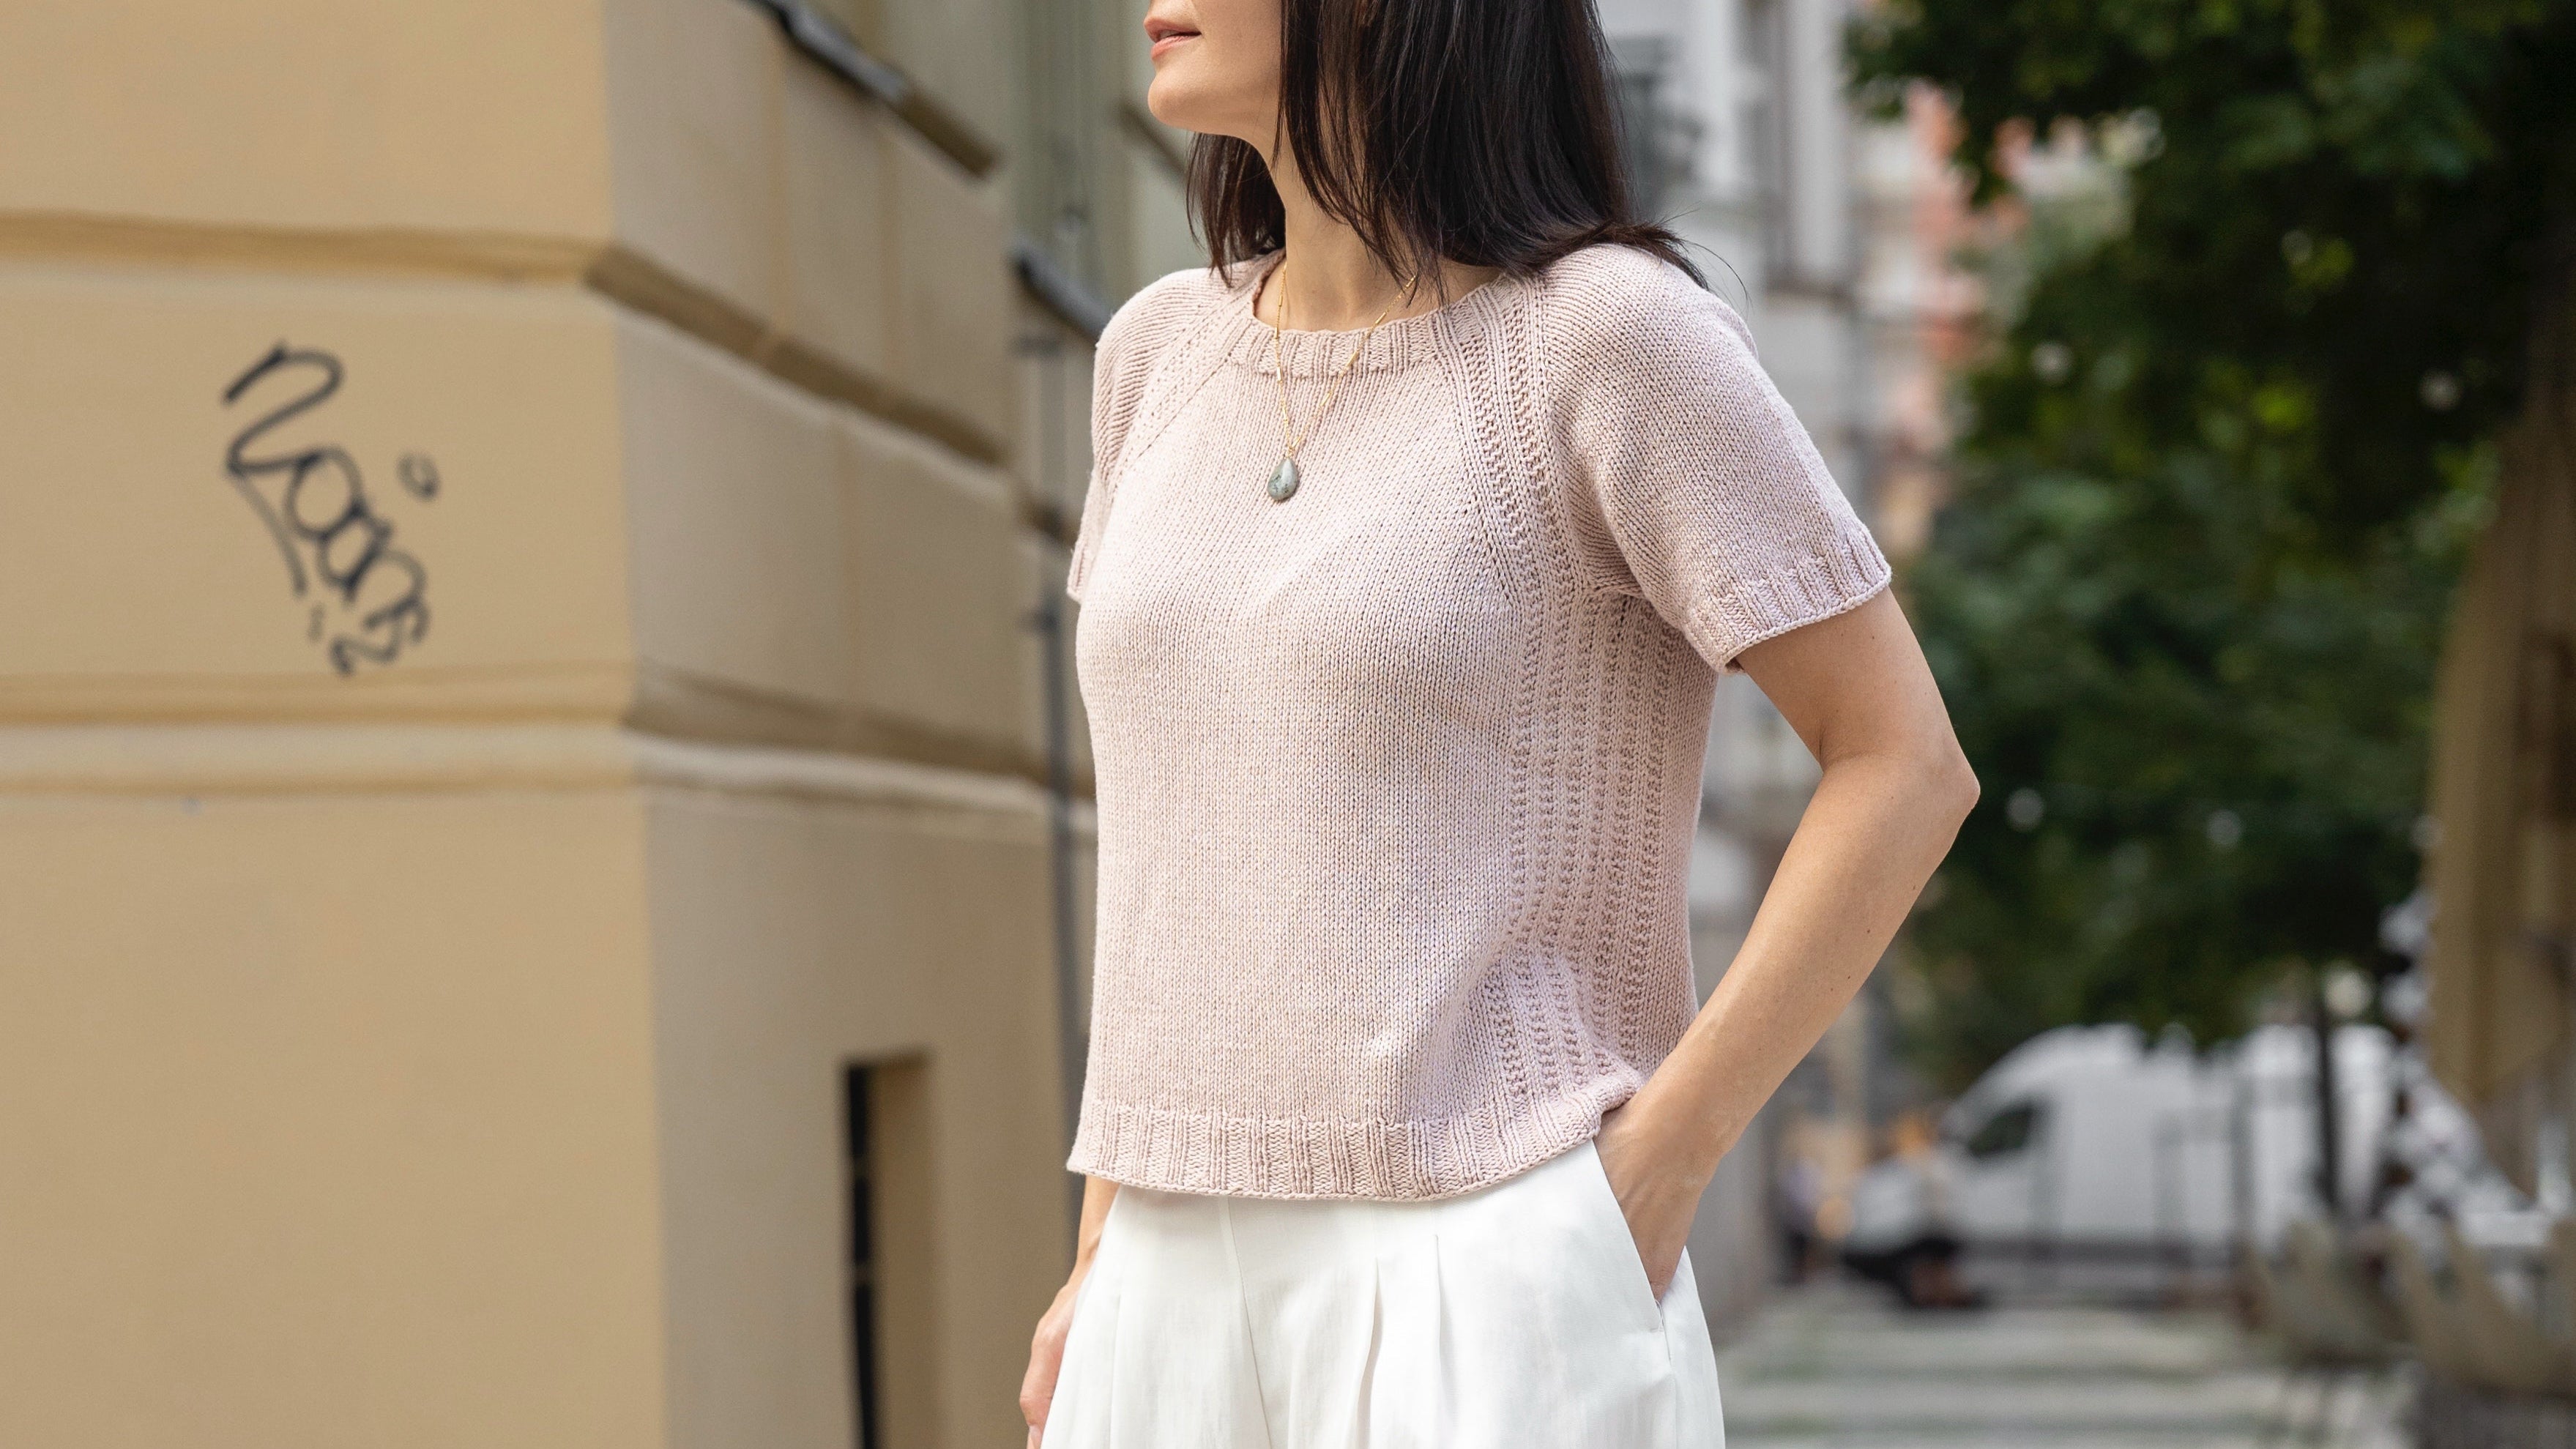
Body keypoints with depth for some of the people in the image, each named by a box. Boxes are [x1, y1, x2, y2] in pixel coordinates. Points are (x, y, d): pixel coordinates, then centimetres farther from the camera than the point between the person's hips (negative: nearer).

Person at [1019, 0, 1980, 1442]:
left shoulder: (1611, 330, -7)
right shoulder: (1168, 352, 12)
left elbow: (1906, 764, -7)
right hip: (1191, 1290, 6)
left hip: (1497, 1282, -6)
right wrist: (1108, 1255, 15)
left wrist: (1654, 1175, -12)